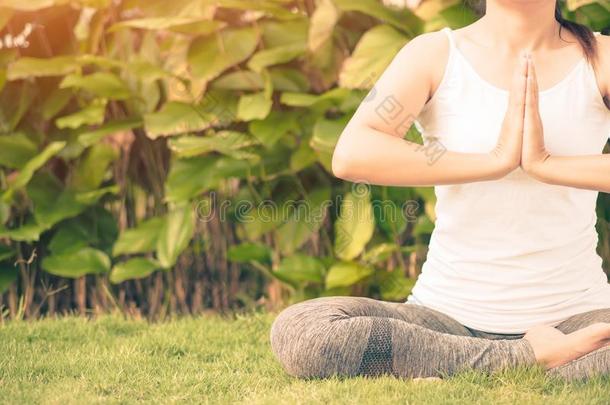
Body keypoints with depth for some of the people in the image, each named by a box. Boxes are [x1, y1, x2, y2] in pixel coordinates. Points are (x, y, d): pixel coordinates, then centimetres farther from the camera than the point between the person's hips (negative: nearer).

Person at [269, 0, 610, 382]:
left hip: (574, 313, -1)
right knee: (298, 330, -25)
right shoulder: (435, 54, 0)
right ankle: (526, 357, -18)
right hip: (451, 312, 1)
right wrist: (495, 160, -19)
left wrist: (546, 164, -23)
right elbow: (350, 155, -18)